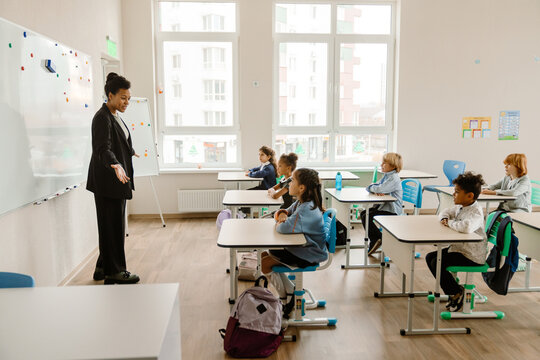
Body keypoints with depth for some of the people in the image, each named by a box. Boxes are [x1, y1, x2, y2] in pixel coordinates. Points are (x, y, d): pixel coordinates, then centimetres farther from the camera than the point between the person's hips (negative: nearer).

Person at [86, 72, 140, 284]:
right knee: (113, 225, -2)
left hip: (116, 181, 10)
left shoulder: (114, 116, 14)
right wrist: (115, 165, -46)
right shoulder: (102, 118, -16)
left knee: (111, 225, 14)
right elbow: (103, 148, -29)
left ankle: (103, 268, 25)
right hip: (107, 181, -10)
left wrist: (132, 153, 43)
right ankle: (114, 272, 9)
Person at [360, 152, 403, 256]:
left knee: (366, 217, -19)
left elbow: (380, 189, -33)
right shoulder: (386, 176, 15)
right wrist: (376, 190, -12)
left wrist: (373, 188, -10)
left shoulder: (394, 178, -18)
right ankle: (374, 241, 13)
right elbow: (370, 187, 12)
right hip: (384, 206, 10)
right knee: (363, 213, 7)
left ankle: (377, 240, -2)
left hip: (392, 210, -10)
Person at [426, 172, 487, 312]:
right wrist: (444, 219, -2)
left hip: (472, 256, -10)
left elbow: (466, 227, -46)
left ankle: (456, 293, 3)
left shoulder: (476, 212, -24)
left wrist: (450, 223, -25)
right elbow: (446, 212, 23)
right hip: (458, 247, 10)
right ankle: (453, 290, 17)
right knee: (430, 257, 9)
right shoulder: (460, 206, 5)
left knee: (437, 264, -20)